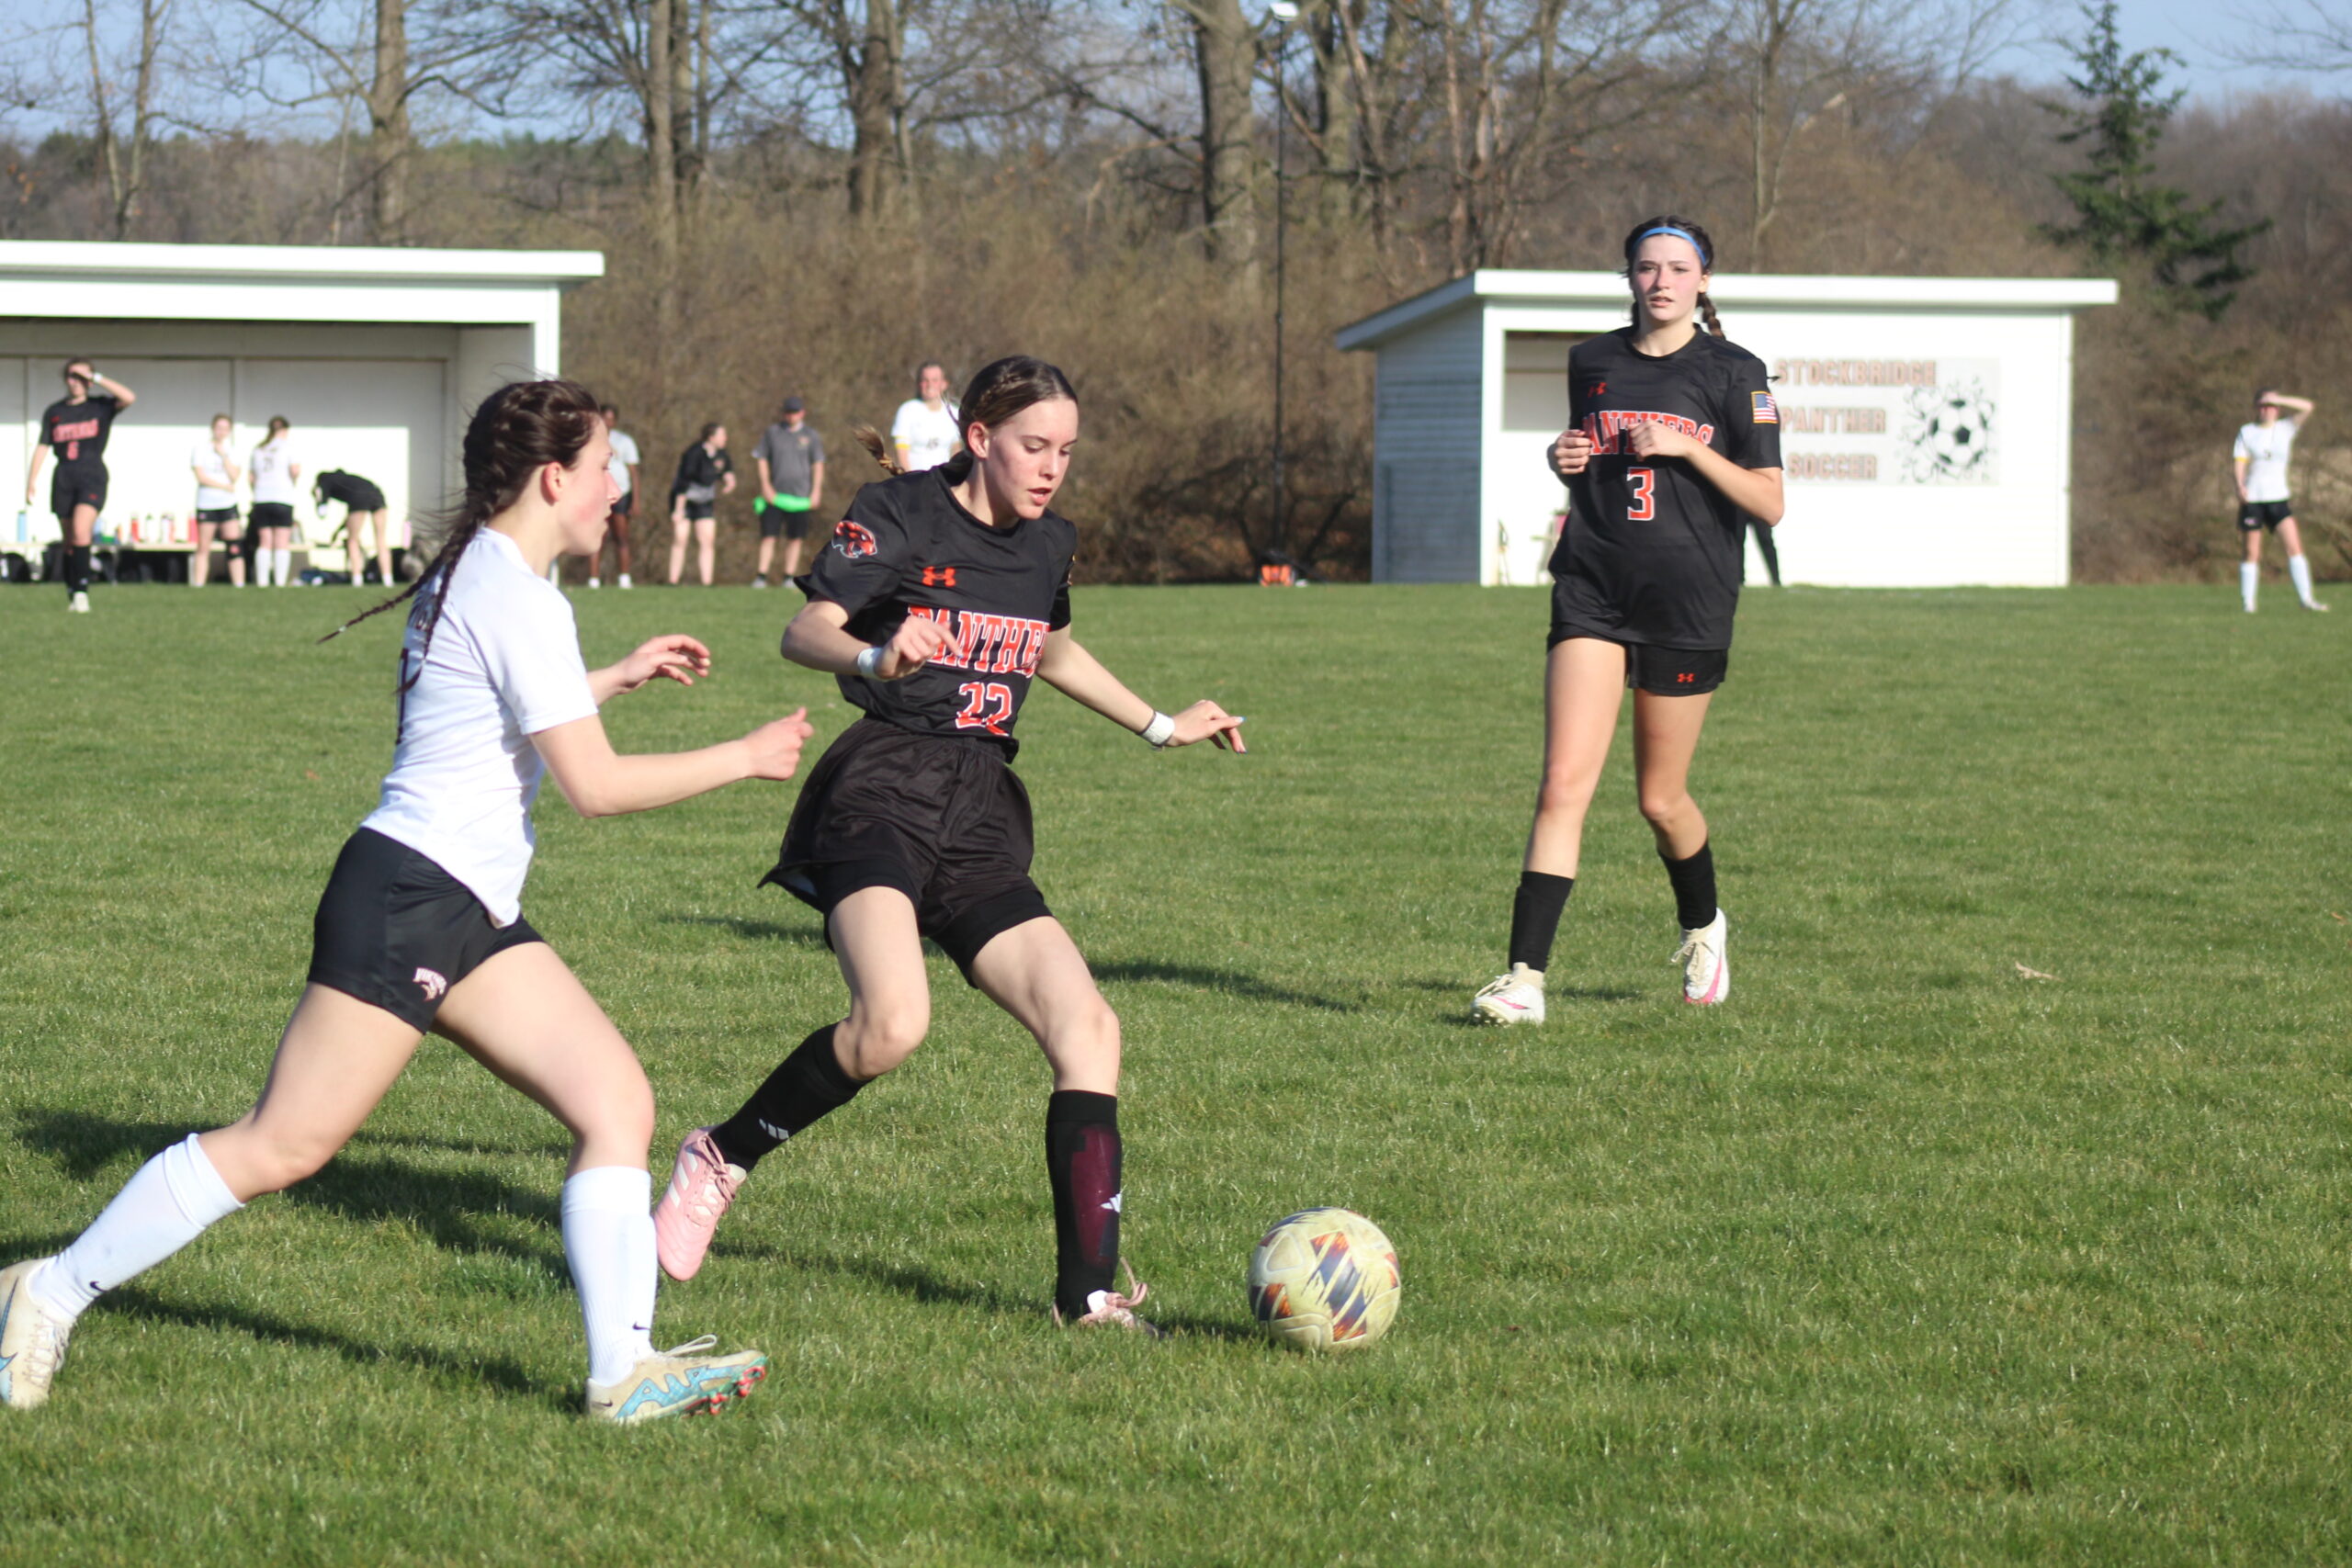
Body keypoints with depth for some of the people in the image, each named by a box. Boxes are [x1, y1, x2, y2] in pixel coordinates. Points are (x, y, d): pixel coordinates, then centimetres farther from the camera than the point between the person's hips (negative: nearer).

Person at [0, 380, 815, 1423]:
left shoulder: (472, 576, 17)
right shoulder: (518, 597, -14)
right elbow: (594, 785, -17)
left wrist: (618, 676, 33)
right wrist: (738, 758, -7)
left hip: (473, 915, 11)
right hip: (405, 898, -11)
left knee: (616, 1101, -2)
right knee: (280, 1148, -7)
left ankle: (622, 1371, -7)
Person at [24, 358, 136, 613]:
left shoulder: (100, 407, 3)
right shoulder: (54, 412, 11)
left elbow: (129, 398, -14)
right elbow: (43, 446, 12)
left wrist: (97, 378, -10)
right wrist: (32, 480, 4)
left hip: (92, 478, -4)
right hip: (63, 479, 4)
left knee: (81, 531, -22)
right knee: (69, 541, 6)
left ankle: (82, 590, -22)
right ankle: (72, 594, 12)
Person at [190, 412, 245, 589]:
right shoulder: (201, 448, 1)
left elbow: (235, 476, -4)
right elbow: (201, 477, -7)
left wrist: (223, 455, -9)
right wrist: (225, 487, -8)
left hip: (228, 504, 2)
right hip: (206, 504, -2)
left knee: (234, 546, -8)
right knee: (203, 549, -1)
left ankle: (239, 583, -10)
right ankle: (198, 583, 1)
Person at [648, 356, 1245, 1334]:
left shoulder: (1049, 544, 15)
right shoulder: (900, 515, -5)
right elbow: (804, 631, -16)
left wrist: (1161, 726, 36)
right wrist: (875, 656, -37)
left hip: (982, 819, 7)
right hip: (884, 794, -6)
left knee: (1086, 1027, -8)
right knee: (892, 1024, -30)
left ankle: (1089, 1294, -4)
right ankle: (722, 1159, -6)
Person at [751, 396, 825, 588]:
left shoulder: (810, 436, 7)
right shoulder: (771, 433, 6)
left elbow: (818, 464, 11)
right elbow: (761, 459, 7)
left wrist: (816, 490, 3)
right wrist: (765, 485, -3)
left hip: (799, 494, 1)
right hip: (774, 493, -1)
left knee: (795, 537, 2)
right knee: (768, 535, -7)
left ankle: (789, 576, 8)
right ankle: (762, 576, -6)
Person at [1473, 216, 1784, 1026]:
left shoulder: (1732, 374, -1)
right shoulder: (1592, 362, 10)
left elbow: (1769, 502, -5)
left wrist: (1687, 447, -16)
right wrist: (1566, 462, 2)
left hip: (1688, 602, -2)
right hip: (1593, 593, 2)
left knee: (1660, 799, 9)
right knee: (1564, 784, -12)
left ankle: (1702, 926, 40)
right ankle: (1525, 977, -16)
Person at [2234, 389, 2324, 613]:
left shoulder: (2286, 429, 8)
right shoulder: (2246, 432, 5)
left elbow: (2306, 407, -3)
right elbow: (2238, 463, -3)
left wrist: (2277, 400, -9)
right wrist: (2240, 485, -21)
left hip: (2278, 498, 1)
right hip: (2252, 499, -1)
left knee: (2294, 546, -9)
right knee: (2252, 552, -1)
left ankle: (2305, 598, -9)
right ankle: (2248, 603, 5)